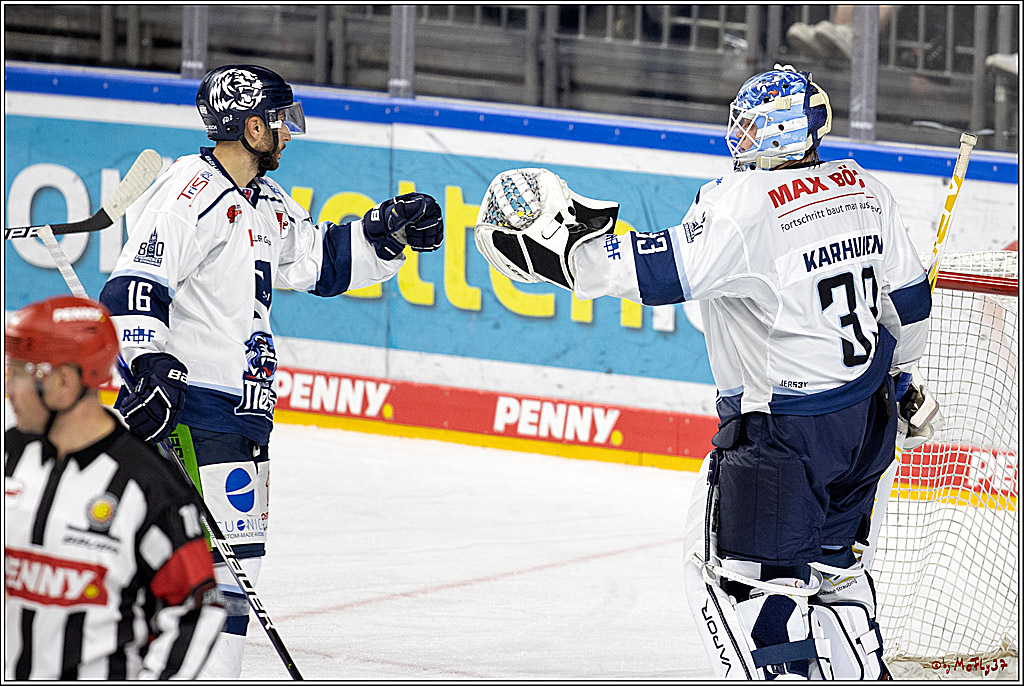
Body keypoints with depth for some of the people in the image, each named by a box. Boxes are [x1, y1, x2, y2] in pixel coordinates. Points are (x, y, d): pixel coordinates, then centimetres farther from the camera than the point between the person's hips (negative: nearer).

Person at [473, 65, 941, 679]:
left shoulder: (744, 203, -19)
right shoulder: (863, 190, 5)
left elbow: (664, 272, -26)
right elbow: (908, 296, 14)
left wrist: (569, 251, -20)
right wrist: (899, 373, 30)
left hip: (783, 423, -8)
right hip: (869, 416, 8)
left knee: (742, 569, -1)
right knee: (828, 556, 22)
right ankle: (865, 674, 25)